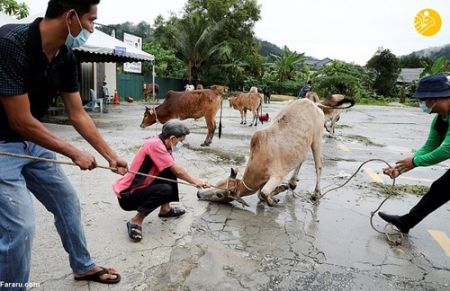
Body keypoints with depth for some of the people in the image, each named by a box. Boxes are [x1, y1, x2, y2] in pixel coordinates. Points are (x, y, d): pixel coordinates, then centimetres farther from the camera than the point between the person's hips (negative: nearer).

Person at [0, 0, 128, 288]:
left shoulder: (66, 58, -5)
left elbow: (78, 115, 1)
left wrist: (110, 155, 0)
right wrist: (75, 153, -18)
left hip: (32, 142, 8)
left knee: (67, 201, 13)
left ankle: (84, 267, 33)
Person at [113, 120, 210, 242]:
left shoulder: (160, 144, 3)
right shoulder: (155, 144, -25)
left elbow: (174, 171, 5)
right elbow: (178, 171, -21)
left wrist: (195, 180, -3)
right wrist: (196, 181, -7)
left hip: (140, 187, 9)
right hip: (127, 195, -9)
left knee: (170, 173, 4)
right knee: (166, 190, -28)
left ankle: (165, 209, 18)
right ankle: (136, 221, -12)